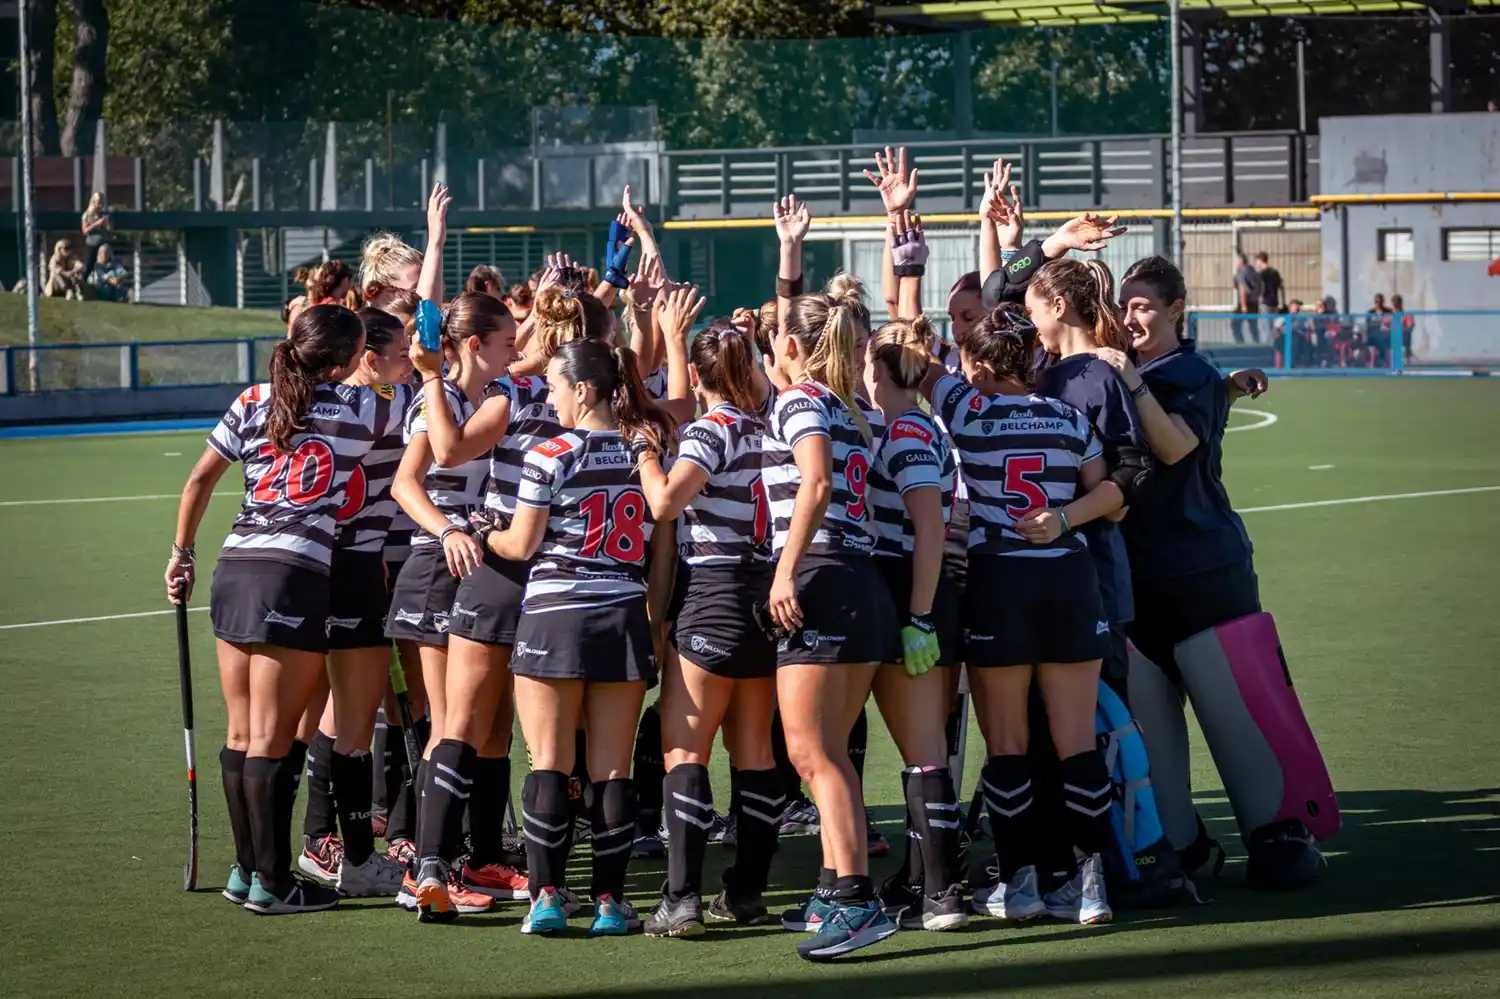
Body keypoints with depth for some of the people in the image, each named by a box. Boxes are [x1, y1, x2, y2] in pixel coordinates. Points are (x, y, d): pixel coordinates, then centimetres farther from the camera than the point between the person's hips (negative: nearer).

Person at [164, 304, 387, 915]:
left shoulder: (254, 402, 10)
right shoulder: (359, 406, -1)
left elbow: (198, 482, 13)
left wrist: (181, 555, 23)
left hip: (234, 567, 6)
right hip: (296, 576, -6)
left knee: (241, 733, 11)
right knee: (272, 738, -3)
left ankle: (245, 869, 18)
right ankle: (271, 882, 2)